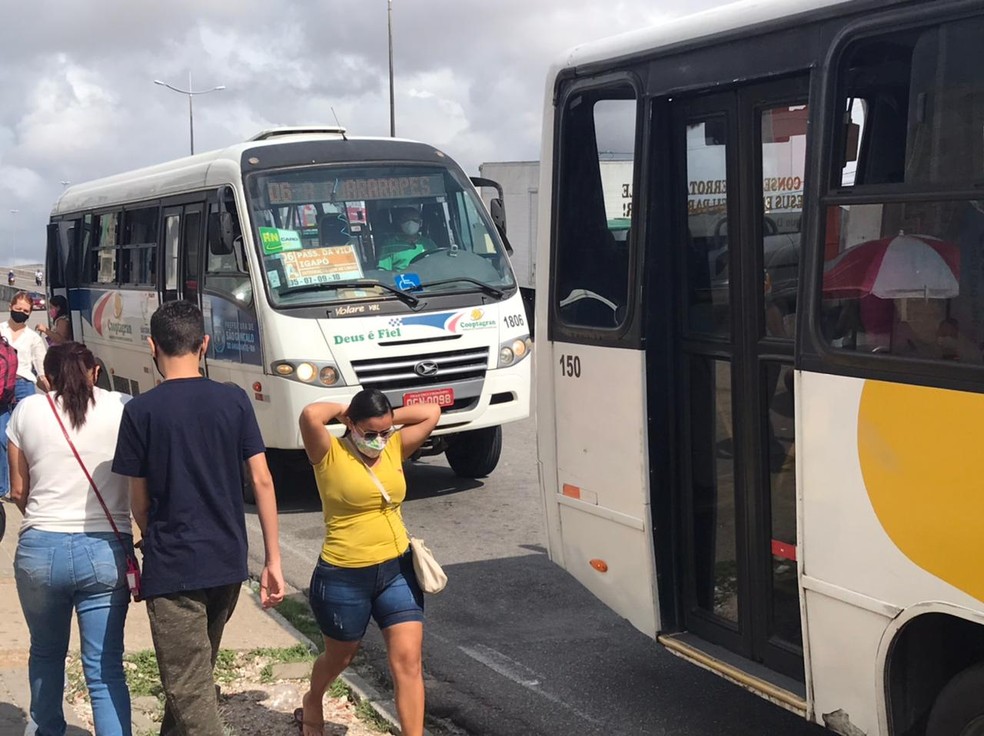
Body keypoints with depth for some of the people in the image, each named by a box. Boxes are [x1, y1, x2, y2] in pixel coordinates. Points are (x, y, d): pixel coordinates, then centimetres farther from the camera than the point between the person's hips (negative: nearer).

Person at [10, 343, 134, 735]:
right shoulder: (122, 408, 0)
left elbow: (18, 490, 10)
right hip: (105, 551, -2)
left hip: (40, 550, 2)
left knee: (46, 655, 23)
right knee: (105, 670, 2)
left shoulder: (27, 411, 4)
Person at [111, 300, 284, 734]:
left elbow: (139, 500, -1)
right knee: (196, 675, 24)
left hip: (172, 566, -4)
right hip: (228, 563, 5)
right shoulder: (234, 400, -1)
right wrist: (273, 559, 2)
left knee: (189, 691, 0)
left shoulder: (141, 410, -9)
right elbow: (261, 480, -3)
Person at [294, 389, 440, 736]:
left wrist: (387, 420, -1)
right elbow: (310, 415, -31)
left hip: (397, 570, 4)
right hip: (344, 578, -3)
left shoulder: (394, 448, 2)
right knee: (340, 657, 20)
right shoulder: (330, 454, -13)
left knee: (409, 661, -6)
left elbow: (432, 413, -2)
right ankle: (311, 703, 52)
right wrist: (341, 410, -12)